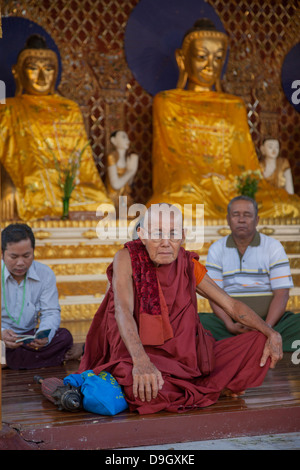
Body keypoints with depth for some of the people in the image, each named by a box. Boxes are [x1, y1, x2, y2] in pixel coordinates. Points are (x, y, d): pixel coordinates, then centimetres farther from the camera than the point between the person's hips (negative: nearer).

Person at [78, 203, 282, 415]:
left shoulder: (189, 265, 4)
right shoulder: (127, 258, -9)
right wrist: (141, 362, -40)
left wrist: (272, 334, -7)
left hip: (186, 354, 4)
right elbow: (123, 311, -24)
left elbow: (231, 304, 7)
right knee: (147, 388, -40)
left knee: (261, 342, -6)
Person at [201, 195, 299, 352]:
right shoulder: (216, 249, 7)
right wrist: (229, 325, -19)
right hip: (231, 322, 1)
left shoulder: (273, 247, 4)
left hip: (269, 320, 0)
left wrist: (267, 327, -20)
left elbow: (281, 294, -3)